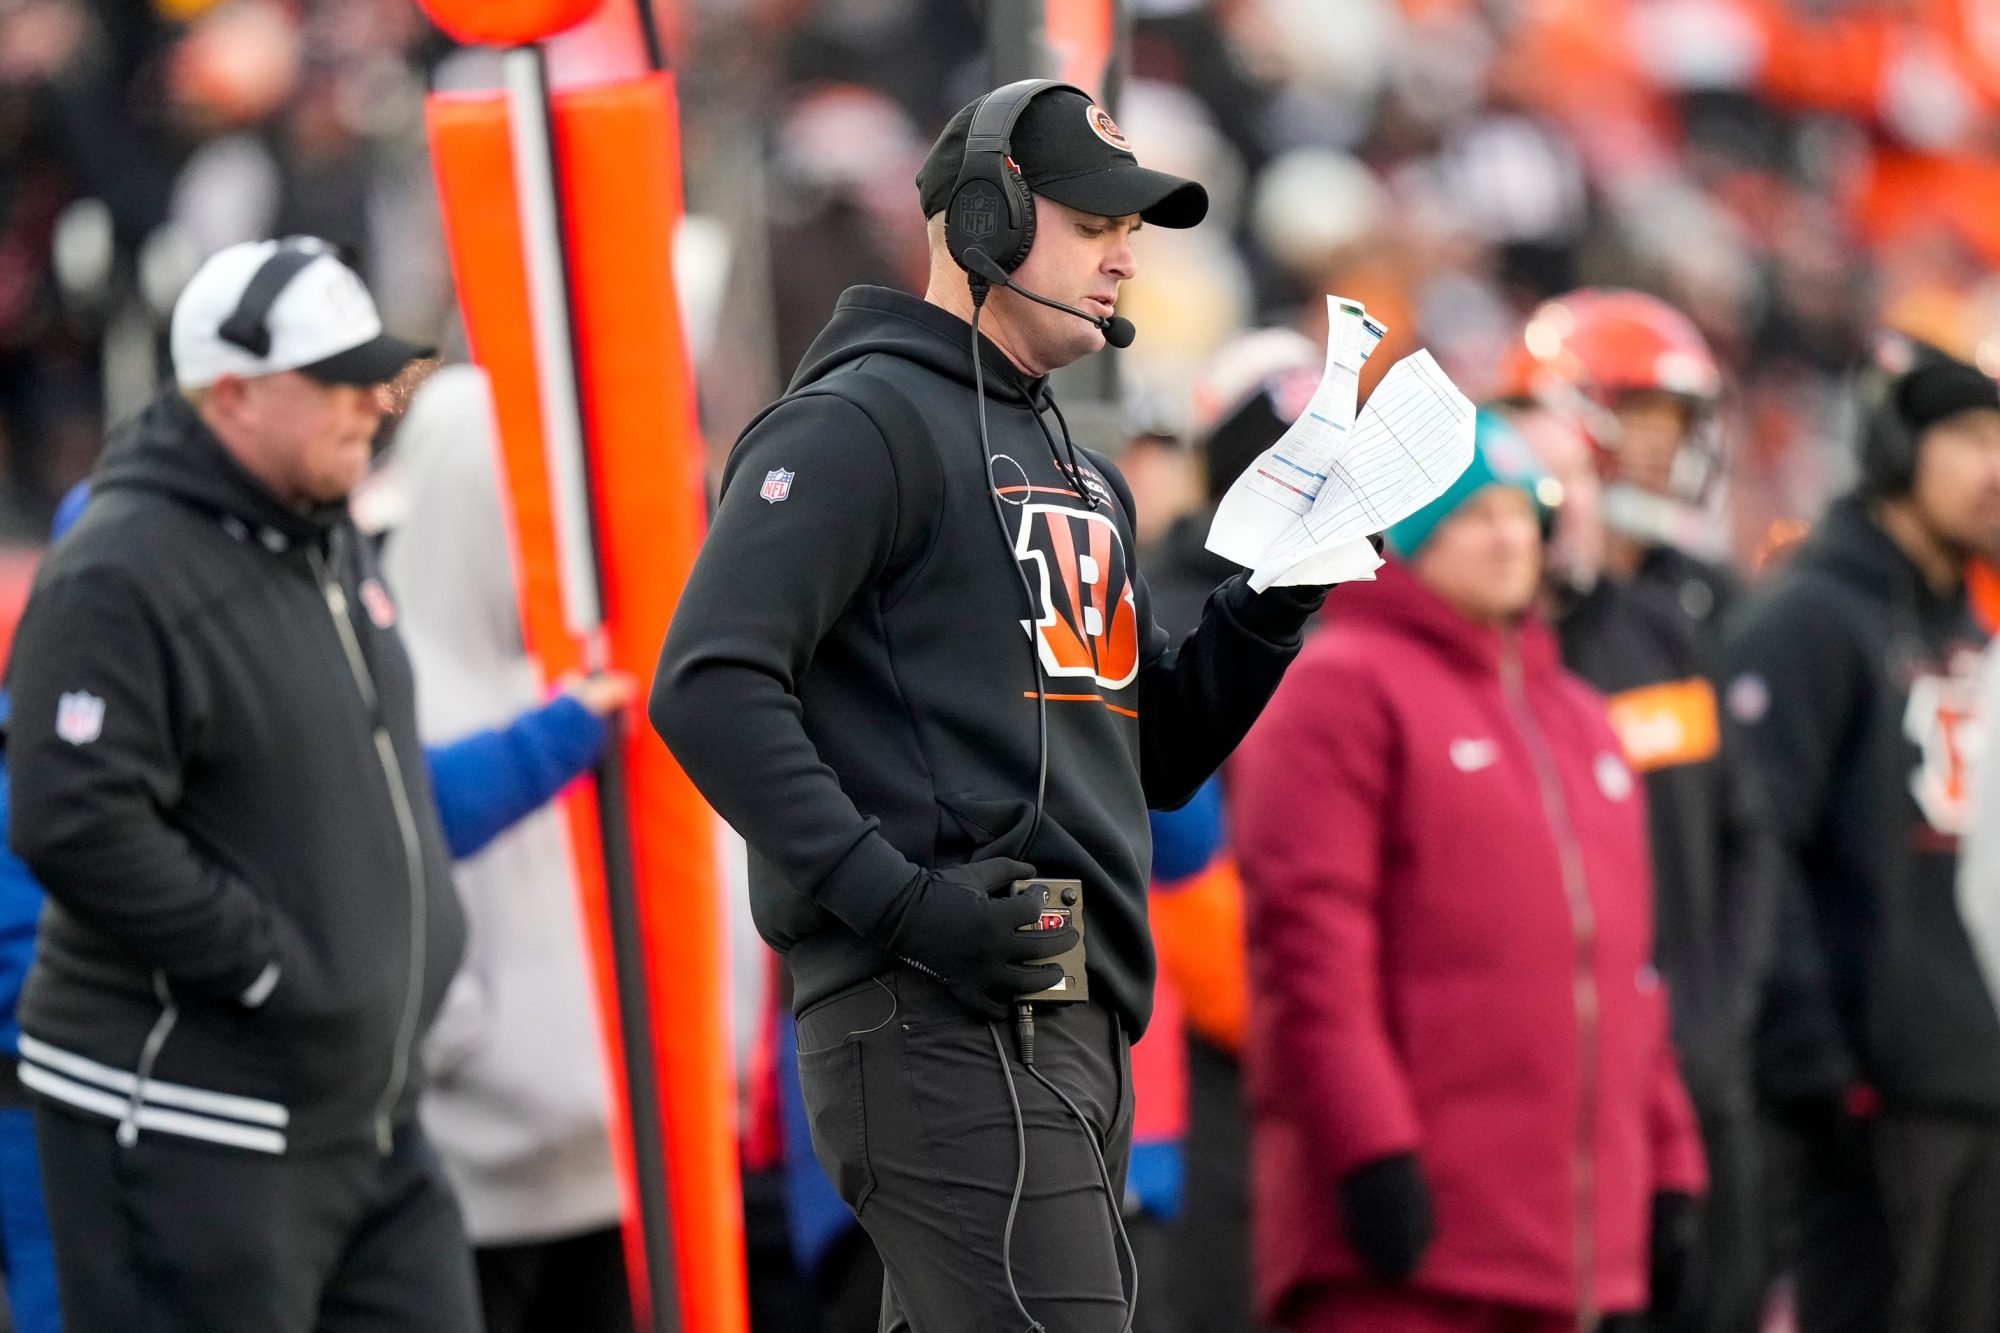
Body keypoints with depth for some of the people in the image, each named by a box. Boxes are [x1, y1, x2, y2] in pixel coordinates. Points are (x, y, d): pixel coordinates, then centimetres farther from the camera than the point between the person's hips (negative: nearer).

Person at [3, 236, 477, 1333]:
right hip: (188, 1133, -9)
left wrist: (422, 934, 16)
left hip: (361, 1110, 9)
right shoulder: (120, 579, -17)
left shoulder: (328, 544, 13)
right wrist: (269, 966, -21)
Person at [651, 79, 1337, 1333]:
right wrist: (896, 897, -22)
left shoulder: (1085, 476, 24)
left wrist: (1273, 603, 9)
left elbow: (1156, 755, 25)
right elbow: (710, 687, -16)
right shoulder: (860, 424, -5)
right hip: (942, 1024, -10)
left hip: (1079, 1031, 10)